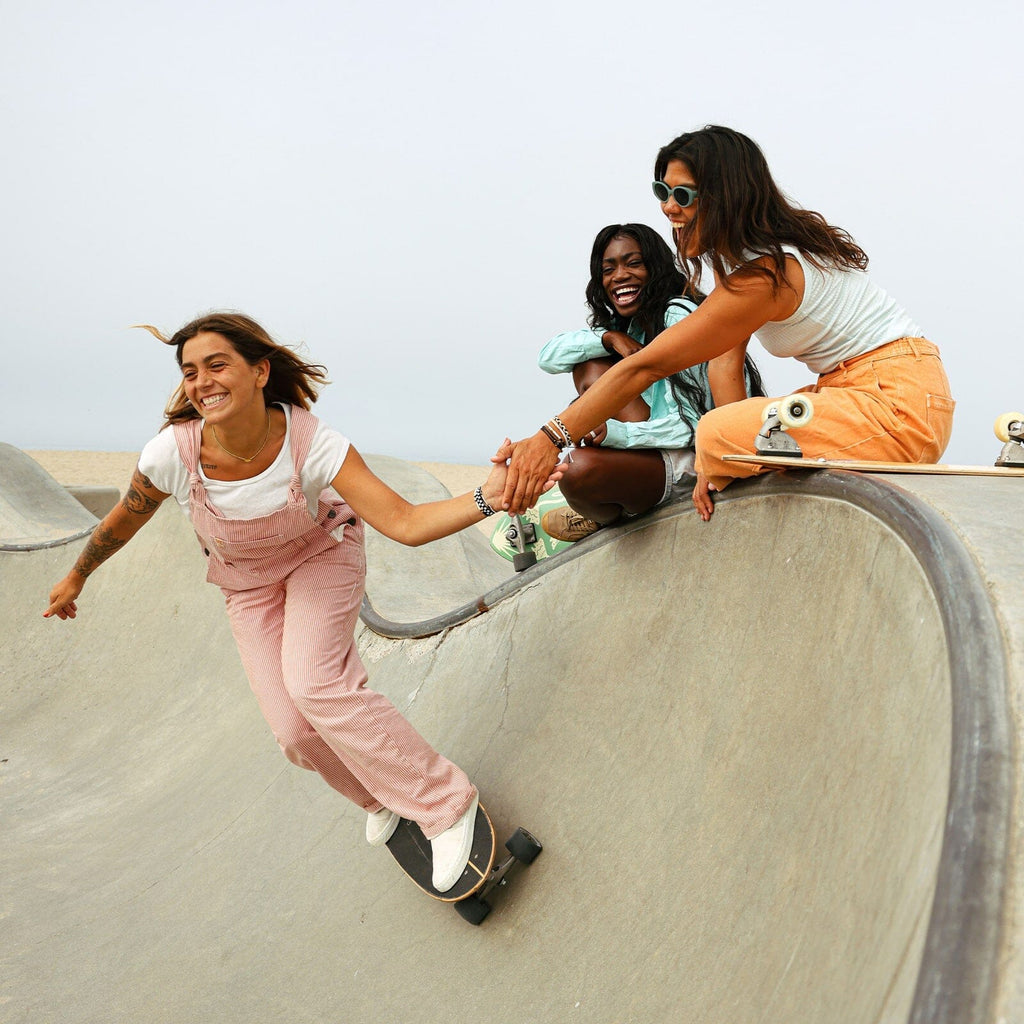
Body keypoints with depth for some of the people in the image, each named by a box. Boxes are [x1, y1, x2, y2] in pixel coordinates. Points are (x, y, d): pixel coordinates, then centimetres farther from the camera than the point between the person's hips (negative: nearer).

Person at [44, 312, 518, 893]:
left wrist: (488, 497, -56)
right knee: (296, 731, -6)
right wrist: (76, 578, 8)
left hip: (321, 554, -2)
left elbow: (405, 523, -40)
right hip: (249, 582, 3)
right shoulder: (171, 454, -30)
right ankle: (381, 796, 27)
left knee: (311, 683, -27)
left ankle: (444, 803, -12)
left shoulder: (311, 443, -35)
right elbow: (124, 520, -8)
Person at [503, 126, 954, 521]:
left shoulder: (763, 276, -23)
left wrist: (551, 438, -25)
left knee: (718, 433, -24)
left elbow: (645, 367, -26)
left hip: (899, 401, -9)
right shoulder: (735, 254, 7)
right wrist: (717, 465, -7)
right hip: (853, 388, 9)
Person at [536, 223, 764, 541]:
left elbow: (696, 422, -21)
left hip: (691, 457, -9)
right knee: (588, 363, -2)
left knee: (578, 470, -31)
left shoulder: (679, 315, -15)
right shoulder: (628, 325, 12)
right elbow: (548, 356, 3)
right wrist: (609, 339, -14)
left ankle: (606, 516, 8)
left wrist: (615, 432, -33)